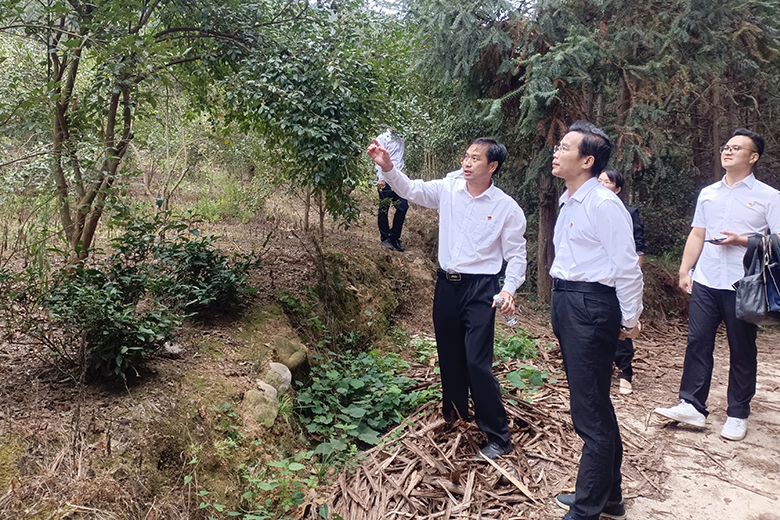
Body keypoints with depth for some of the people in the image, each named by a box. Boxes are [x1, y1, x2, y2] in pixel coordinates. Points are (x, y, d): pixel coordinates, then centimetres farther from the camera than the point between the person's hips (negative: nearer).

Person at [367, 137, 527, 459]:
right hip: (446, 284, 5)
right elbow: (410, 190, 2)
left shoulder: (507, 208, -6)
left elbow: (516, 255, -3)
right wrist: (387, 167, -16)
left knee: (477, 363, -8)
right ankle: (453, 418, 38)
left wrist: (509, 289, -17)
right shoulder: (448, 190, 4)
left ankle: (498, 437, 6)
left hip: (480, 288, -5)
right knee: (449, 358, 17)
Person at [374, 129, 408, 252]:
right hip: (386, 180, -6)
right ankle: (385, 238, 17)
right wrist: (381, 178, -17)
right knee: (384, 209, 4)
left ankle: (394, 237, 14)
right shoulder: (382, 138, -5)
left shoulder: (401, 138, 15)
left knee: (403, 207, 1)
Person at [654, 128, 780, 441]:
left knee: (742, 351, 5)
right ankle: (692, 406, 7)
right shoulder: (707, 193, 14)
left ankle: (738, 415, 15)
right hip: (705, 283, 4)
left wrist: (742, 241, -16)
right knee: (698, 343, 1)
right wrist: (684, 271, 9)